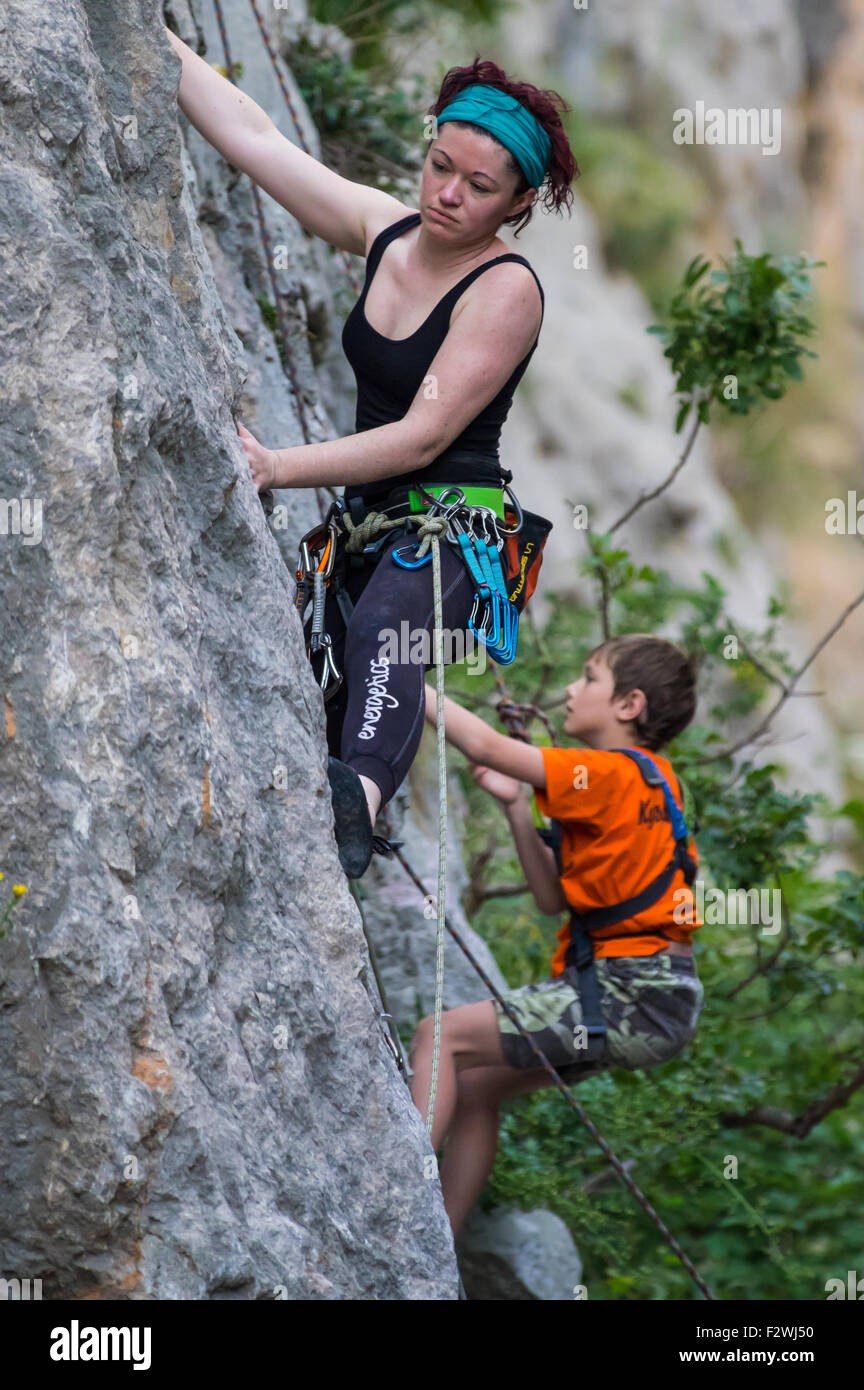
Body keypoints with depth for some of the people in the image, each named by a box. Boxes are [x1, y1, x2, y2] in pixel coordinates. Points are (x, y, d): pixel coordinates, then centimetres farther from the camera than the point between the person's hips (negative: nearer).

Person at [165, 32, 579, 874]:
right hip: (369, 521, 10)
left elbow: (425, 435, -19)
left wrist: (281, 467, -25)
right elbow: (249, 136, 10)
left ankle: (357, 802, -63)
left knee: (382, 634, -39)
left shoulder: (506, 290, -13)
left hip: (458, 528, -10)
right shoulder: (384, 230, 7)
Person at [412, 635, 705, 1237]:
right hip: (643, 994, 10)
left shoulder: (615, 775, -13)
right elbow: (555, 897, 18)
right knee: (475, 1085, 14)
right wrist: (515, 805, 12)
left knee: (441, 1037, -10)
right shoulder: (641, 781, 17)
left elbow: (486, 746, -17)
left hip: (635, 998, -10)